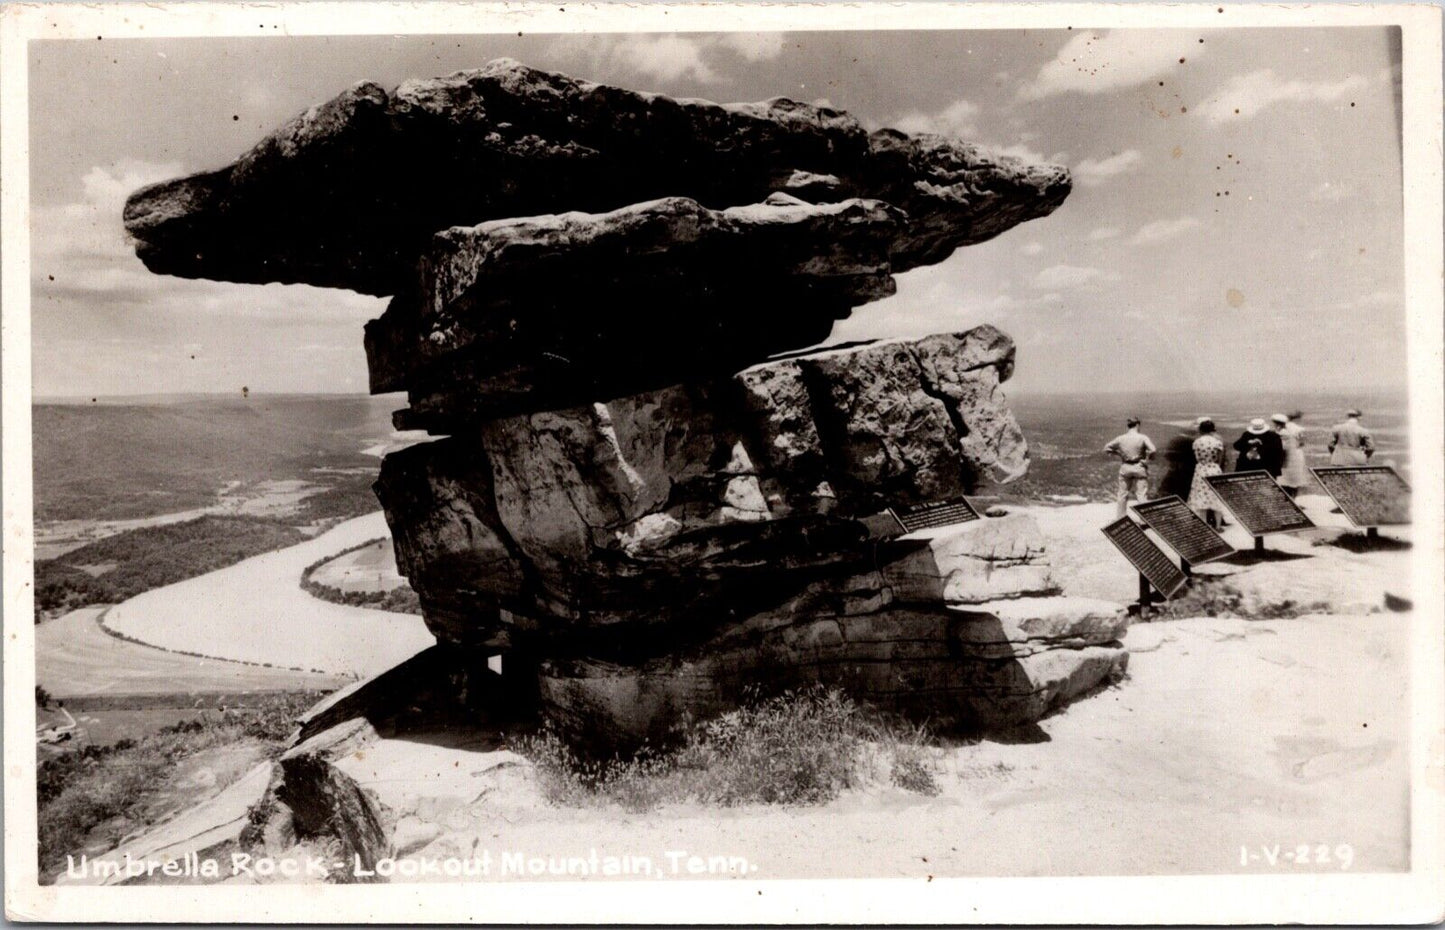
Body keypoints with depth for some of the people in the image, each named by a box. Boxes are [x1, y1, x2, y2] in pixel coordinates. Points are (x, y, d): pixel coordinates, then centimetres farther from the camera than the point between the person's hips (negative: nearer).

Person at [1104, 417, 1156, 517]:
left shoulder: (1121, 438, -2)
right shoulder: (1143, 438, -12)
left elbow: (1106, 448, 4)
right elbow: (1152, 450, -24)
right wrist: (1147, 458, -7)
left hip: (1125, 467, 3)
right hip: (1139, 467, -3)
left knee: (1123, 494, 15)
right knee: (1142, 494, 1)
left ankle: (1121, 517, 23)